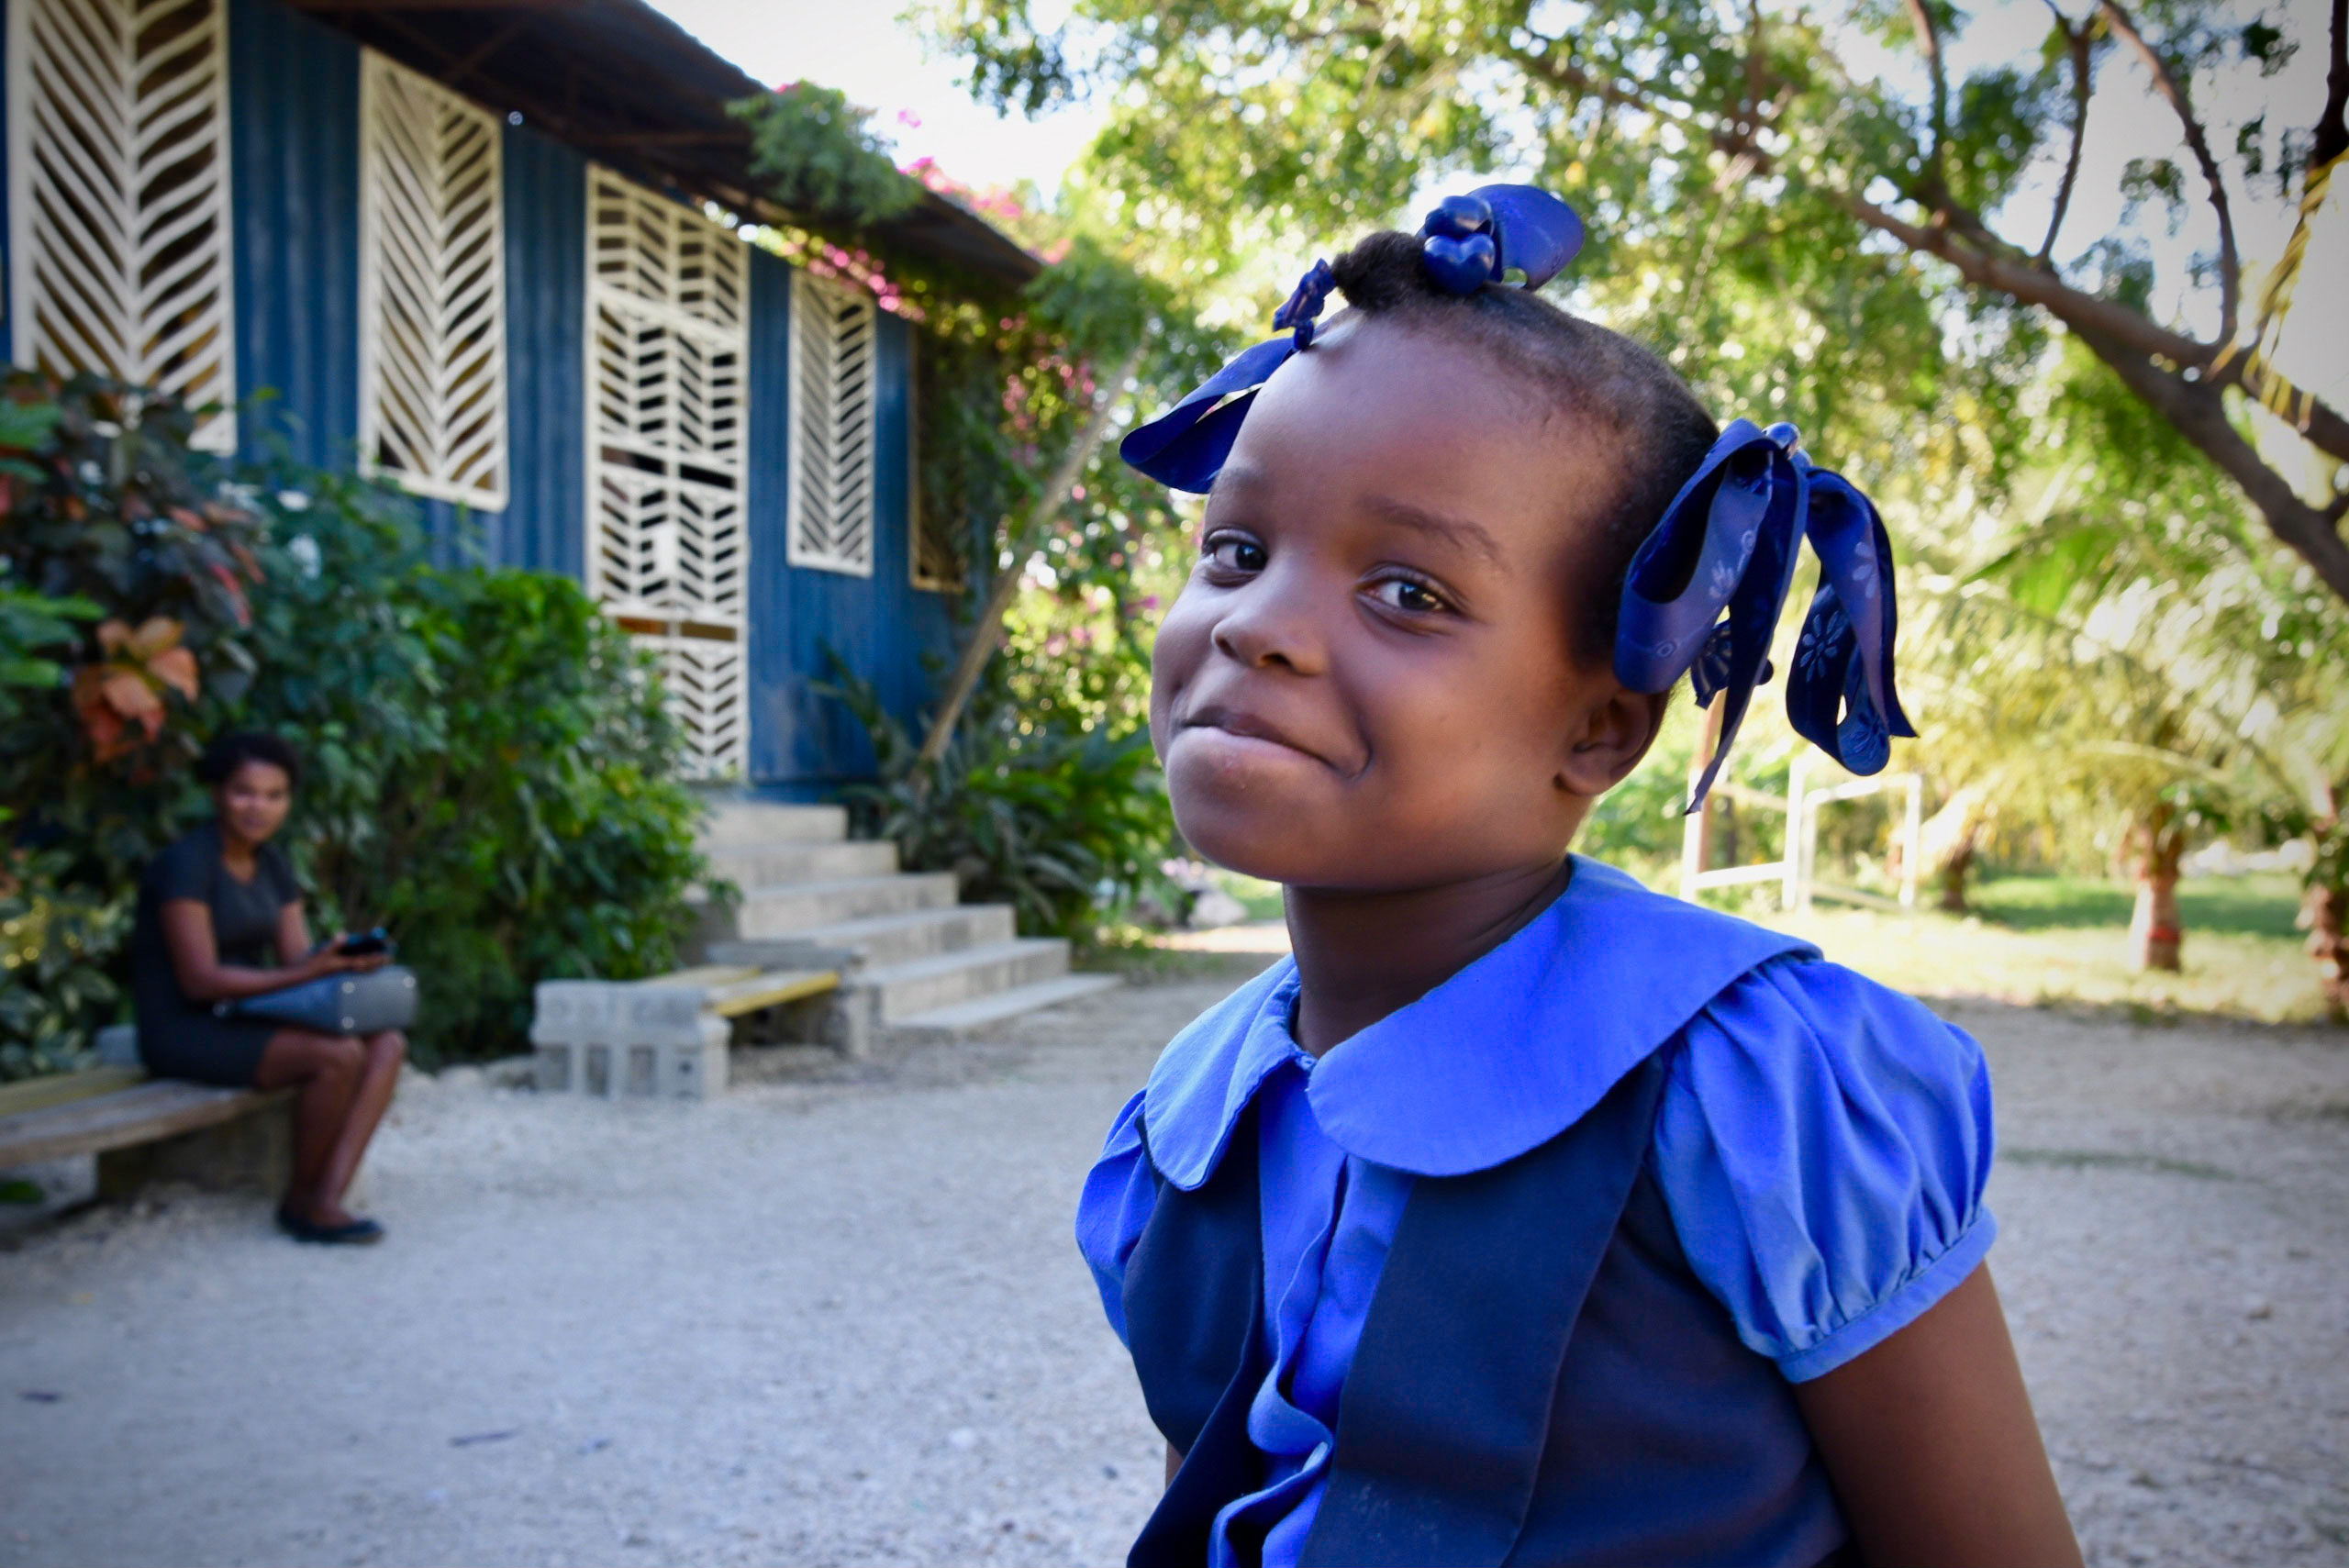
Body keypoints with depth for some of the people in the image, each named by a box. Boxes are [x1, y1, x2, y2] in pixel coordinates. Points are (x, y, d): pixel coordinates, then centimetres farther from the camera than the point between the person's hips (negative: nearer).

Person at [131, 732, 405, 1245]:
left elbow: (297, 958, 6)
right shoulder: (186, 862, -15)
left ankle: (327, 1199, -22)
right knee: (338, 1054, -29)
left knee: (387, 1044, -14)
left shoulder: (271, 863, 10)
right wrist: (305, 973, -29)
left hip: (245, 1022, 8)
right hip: (184, 1032, -8)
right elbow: (200, 980, -20)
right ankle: (300, 1200, -9)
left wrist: (344, 962, -18)